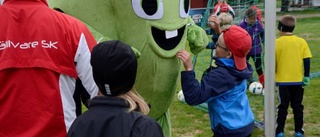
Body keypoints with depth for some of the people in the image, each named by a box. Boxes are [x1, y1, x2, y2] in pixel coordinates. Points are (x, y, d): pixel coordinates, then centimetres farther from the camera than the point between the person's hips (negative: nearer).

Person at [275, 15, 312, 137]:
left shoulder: (277, 42, -9)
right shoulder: (302, 41, -3)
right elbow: (307, 61, -4)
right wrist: (306, 77, 3)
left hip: (283, 80, -2)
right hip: (298, 80, 2)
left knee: (283, 107, 8)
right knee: (297, 106, 13)